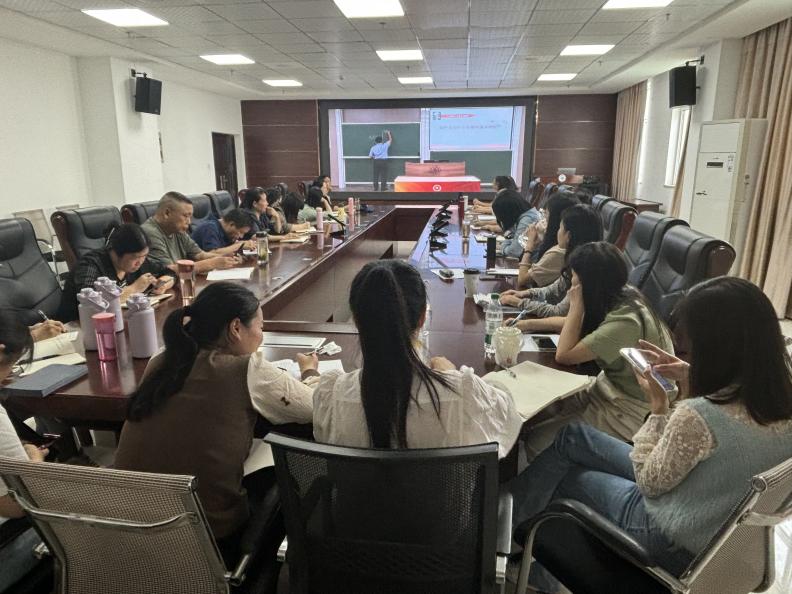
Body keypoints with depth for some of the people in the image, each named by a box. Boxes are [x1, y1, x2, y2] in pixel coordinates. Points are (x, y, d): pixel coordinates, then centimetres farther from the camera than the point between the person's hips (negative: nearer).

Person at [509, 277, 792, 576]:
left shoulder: (697, 416, -37)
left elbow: (651, 483, -19)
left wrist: (658, 407, -13)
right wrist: (690, 382, -1)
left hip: (674, 542, -7)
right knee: (571, 435, 14)